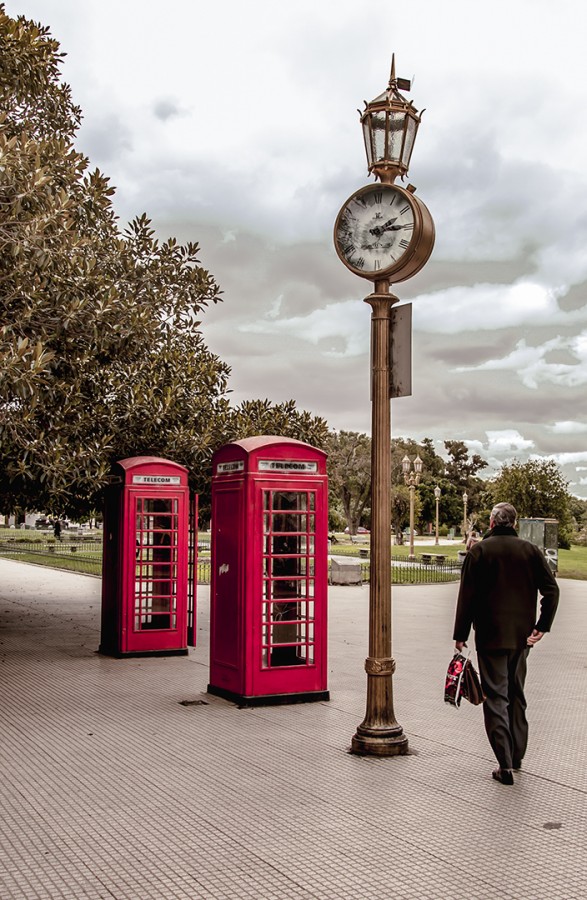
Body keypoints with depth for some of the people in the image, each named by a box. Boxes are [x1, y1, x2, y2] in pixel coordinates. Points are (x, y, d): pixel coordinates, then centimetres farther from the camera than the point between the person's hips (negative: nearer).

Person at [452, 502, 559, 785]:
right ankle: (517, 754, 26)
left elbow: (467, 596, -7)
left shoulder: (479, 551, -5)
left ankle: (505, 764, -6)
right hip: (521, 636, 4)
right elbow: (551, 590, -2)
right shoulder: (531, 551, 3)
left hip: (491, 637, -4)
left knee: (496, 698, 0)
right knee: (517, 695, 18)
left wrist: (460, 634, -1)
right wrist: (542, 626, 1)